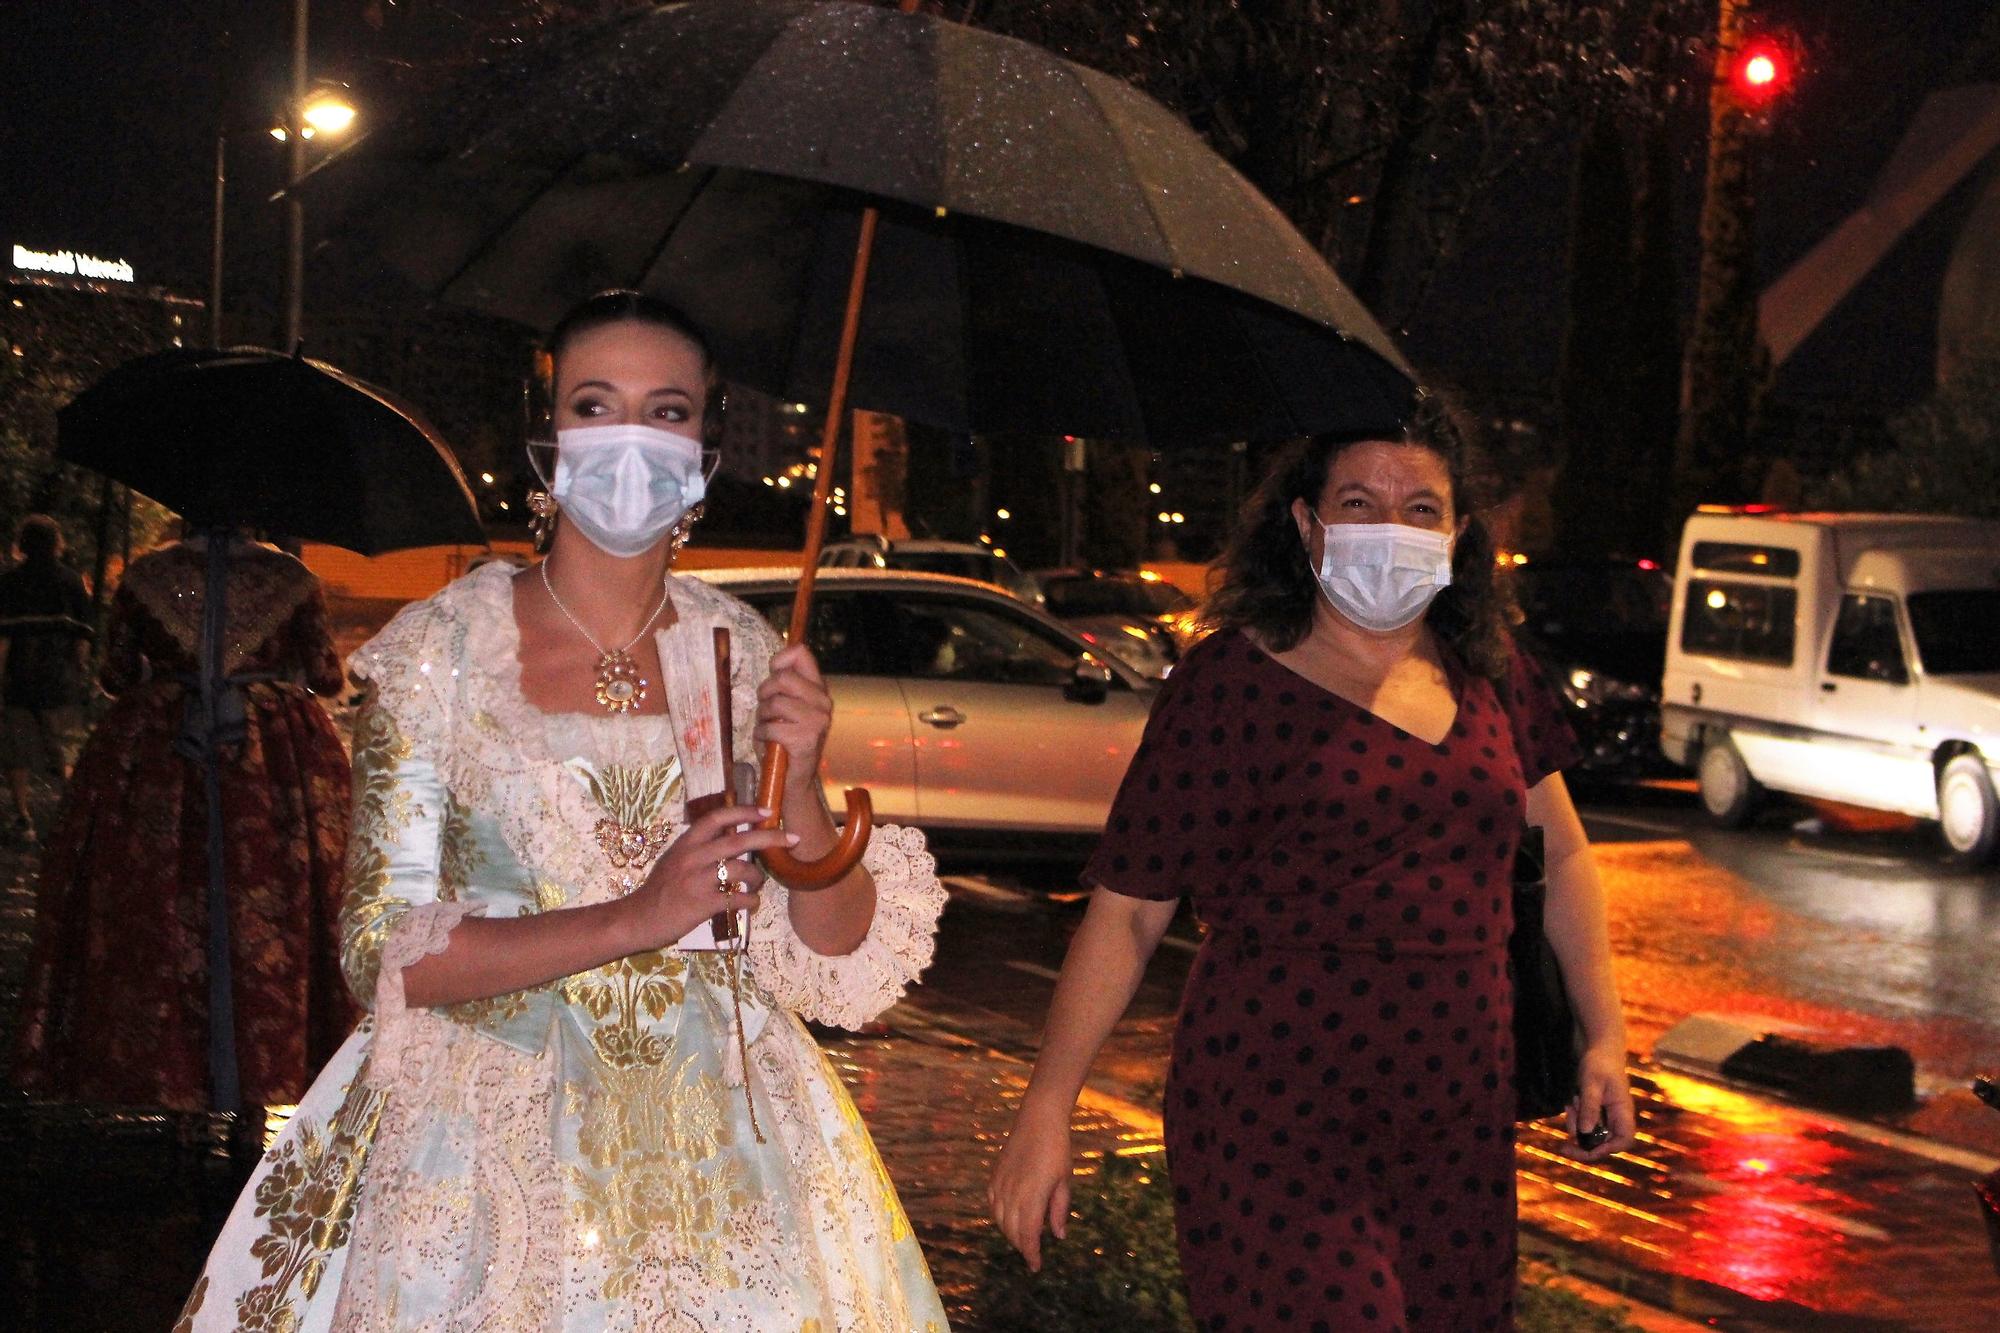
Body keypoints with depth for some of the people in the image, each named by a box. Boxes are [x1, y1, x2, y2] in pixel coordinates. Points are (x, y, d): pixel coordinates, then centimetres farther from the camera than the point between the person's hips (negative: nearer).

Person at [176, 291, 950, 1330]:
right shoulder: (442, 651, -5)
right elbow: (383, 952, -11)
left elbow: (840, 962, 2)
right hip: (491, 1139, -2)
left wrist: (800, 790, -17)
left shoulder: (744, 657, 2)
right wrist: (636, 918, -21)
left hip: (720, 1145, 2)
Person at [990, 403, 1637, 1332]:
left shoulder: (1487, 677, 10)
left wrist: (1604, 1037, 17)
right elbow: (1127, 910, -5)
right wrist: (1047, 1108, -8)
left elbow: (1561, 852, 22)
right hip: (1276, 1122, -5)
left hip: (1460, 1117, 5)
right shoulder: (1231, 683, -6)